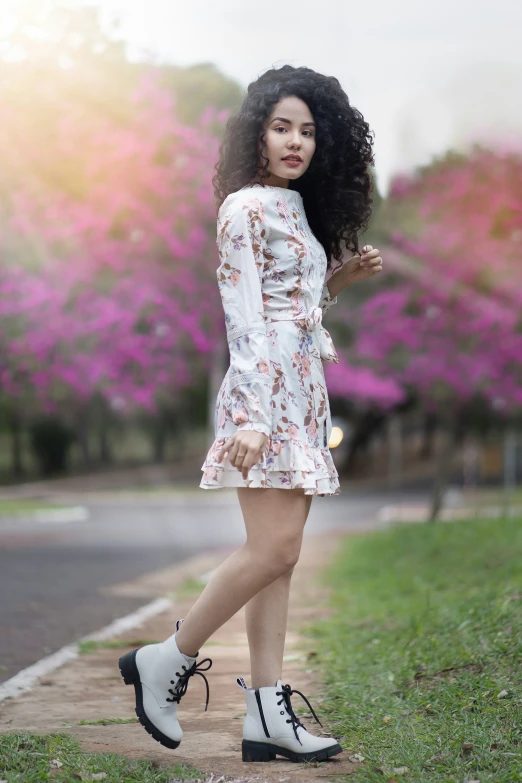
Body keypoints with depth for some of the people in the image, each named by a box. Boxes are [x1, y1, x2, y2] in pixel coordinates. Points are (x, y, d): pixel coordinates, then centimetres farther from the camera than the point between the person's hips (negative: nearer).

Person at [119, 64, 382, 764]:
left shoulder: (299, 212, 19)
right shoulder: (246, 207, -5)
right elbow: (244, 315, -14)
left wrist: (342, 278, 8)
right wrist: (251, 416, -22)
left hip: (304, 392, 9)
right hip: (263, 388, -9)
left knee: (279, 556, 3)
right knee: (275, 549, -15)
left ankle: (266, 713, 3)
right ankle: (166, 661, 0)